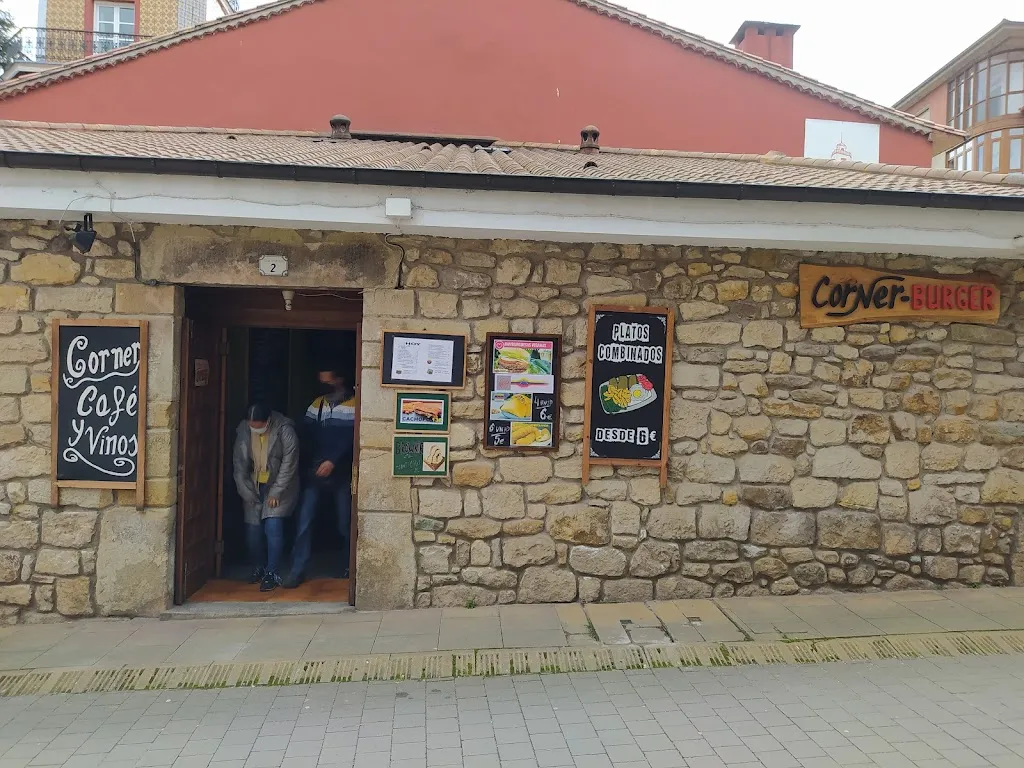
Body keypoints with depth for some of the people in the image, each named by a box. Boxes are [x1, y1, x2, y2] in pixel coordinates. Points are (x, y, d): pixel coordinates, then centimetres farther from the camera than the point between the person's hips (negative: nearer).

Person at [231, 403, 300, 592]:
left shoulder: (285, 429, -19)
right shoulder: (243, 430, -6)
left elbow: (289, 463, -16)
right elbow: (239, 463, 0)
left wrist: (276, 492, -15)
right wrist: (245, 491, -3)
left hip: (279, 486, -4)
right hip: (254, 486, 4)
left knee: (273, 527, -14)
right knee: (253, 528, 2)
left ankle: (272, 573, -3)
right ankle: (258, 568, 24)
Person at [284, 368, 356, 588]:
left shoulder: (352, 405, -4)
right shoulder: (316, 403, 12)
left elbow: (351, 440, -13)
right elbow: (307, 435, 9)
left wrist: (333, 461, -20)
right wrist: (311, 462, -4)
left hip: (341, 474, -3)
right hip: (315, 473, 4)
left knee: (344, 522, 5)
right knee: (304, 520, -5)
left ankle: (348, 568, 24)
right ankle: (298, 570, 1)